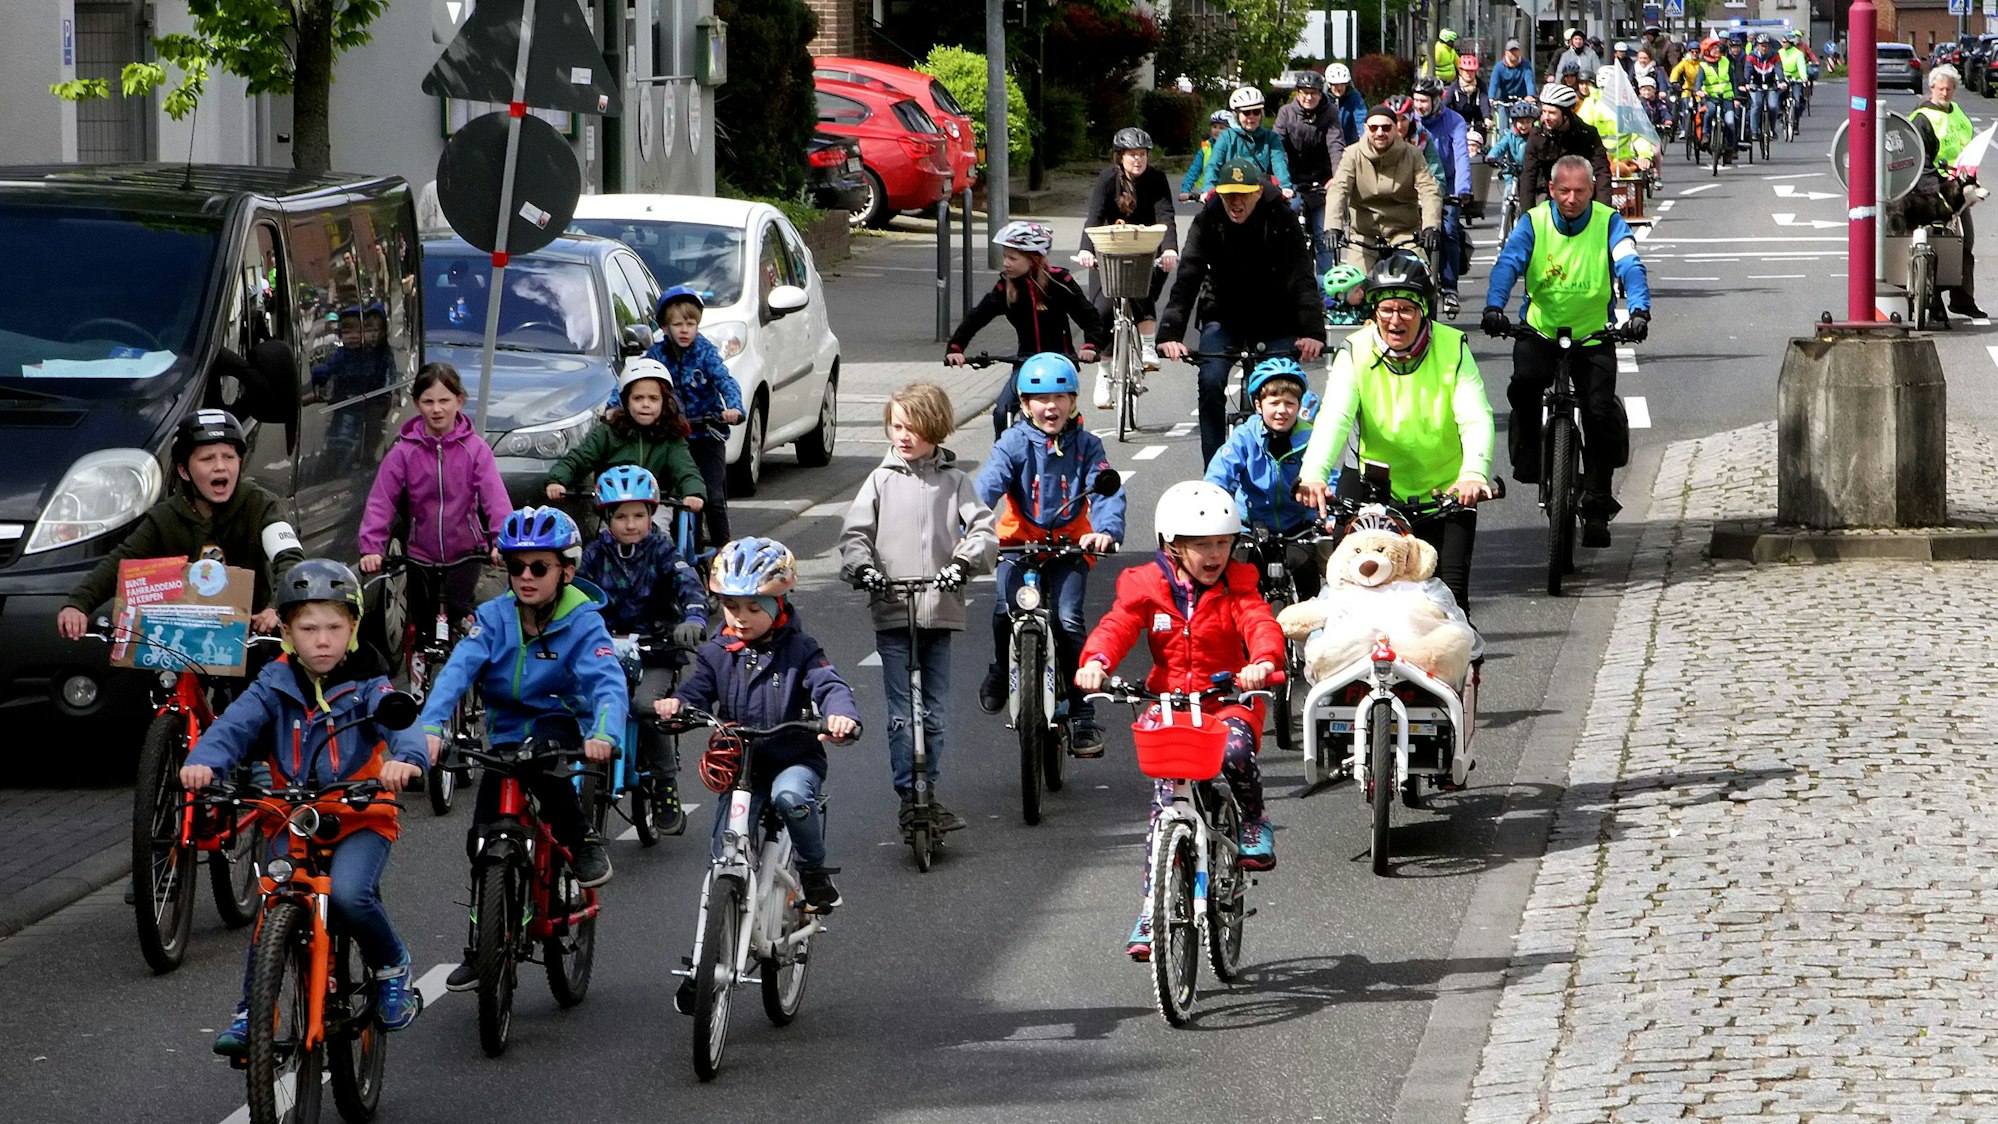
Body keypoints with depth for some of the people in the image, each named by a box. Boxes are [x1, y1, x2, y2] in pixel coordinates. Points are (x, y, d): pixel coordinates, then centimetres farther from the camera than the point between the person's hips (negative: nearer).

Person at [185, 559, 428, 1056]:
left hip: (360, 817, -2)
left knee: (349, 894, -28)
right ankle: (250, 1011, 0)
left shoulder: (366, 685, -4)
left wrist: (406, 757, -46)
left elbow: (399, 719, -22)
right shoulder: (275, 685, 1)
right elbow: (235, 724, -14)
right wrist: (202, 762, -36)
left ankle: (392, 969, 0)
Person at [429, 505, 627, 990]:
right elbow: (457, 671, -19)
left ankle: (581, 841, -15)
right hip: (505, 739, 3)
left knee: (542, 752, -37)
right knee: (484, 839, -6)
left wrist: (603, 735, -49)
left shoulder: (582, 624, -11)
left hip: (559, 727, -3)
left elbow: (609, 684, -27)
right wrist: (431, 727, -38)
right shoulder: (494, 618, -4)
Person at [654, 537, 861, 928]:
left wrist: (842, 714, -42)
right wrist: (675, 704, -31)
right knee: (725, 855, -6)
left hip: (795, 759, -3)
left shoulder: (799, 650, -5)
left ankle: (814, 871, -14)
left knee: (790, 796, -36)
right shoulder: (716, 654, 4)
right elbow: (697, 691, -5)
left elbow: (829, 684, -17)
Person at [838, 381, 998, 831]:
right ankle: (908, 795, 1)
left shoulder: (953, 481, 5)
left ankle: (928, 791, 18)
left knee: (936, 712, 6)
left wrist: (964, 561, -21)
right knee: (901, 714, -3)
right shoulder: (882, 480, 6)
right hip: (891, 609, -1)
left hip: (940, 609, 1)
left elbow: (984, 530, -2)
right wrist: (861, 565, -18)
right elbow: (855, 532, 2)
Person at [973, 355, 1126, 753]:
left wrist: (1106, 530, -35)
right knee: (1005, 611, -22)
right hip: (1020, 541, 0)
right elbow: (988, 485, -18)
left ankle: (1082, 716, -7)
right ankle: (1000, 669, 14)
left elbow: (1105, 490, -14)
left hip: (1071, 545, 0)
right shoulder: (1014, 444, -5)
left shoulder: (1085, 446, -2)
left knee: (1067, 620, -18)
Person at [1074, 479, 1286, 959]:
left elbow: (1260, 623, -17)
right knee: (1165, 799, -11)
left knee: (1234, 751, -35)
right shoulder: (1147, 587, 1)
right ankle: (1153, 908, -5)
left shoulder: (1236, 587, 0)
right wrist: (1096, 661, -37)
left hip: (1228, 699, -1)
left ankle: (1255, 823, -3)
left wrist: (1263, 660, -41)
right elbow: (1117, 626, -13)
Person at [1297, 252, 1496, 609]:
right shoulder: (1355, 352, -7)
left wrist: (1474, 474, -39)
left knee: (1450, 593, -7)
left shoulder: (1453, 348, -8)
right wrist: (1313, 475, -40)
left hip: (1446, 493, -1)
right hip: (1379, 493, 1)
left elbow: (1476, 419, -19)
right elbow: (1334, 418, -21)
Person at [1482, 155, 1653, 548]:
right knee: (1525, 383, -29)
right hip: (1540, 330, 0)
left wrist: (1639, 310, -37)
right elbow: (1508, 263, -16)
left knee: (1600, 412, -13)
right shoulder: (1535, 222, -4)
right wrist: (1494, 306, -36)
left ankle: (1597, 507, 0)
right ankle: (1528, 453, -2)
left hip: (1594, 335, 0)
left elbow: (1630, 267, -17)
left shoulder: (1609, 223, -4)